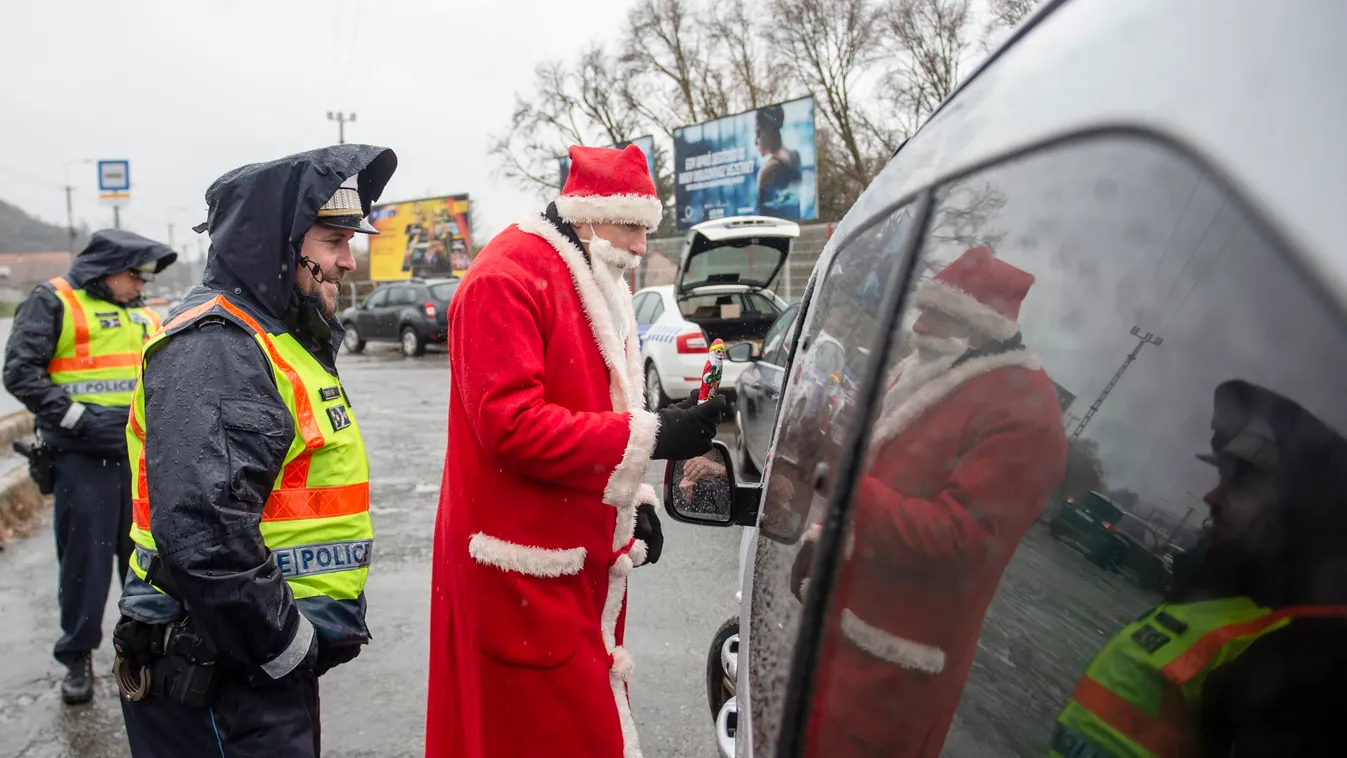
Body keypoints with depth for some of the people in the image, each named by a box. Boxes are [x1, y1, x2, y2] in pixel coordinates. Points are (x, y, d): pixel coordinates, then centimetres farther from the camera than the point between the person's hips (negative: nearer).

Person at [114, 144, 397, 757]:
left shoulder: (272, 339, 12)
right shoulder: (213, 349, -20)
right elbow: (201, 534, -32)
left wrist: (302, 637, 16)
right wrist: (289, 646, -20)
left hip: (268, 663, 10)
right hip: (219, 678, -10)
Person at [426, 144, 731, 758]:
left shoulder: (596, 286, 16)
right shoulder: (506, 280, -14)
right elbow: (511, 423, -24)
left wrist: (634, 500, 9)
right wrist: (649, 437, -23)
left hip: (583, 557, 9)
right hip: (528, 565, -9)